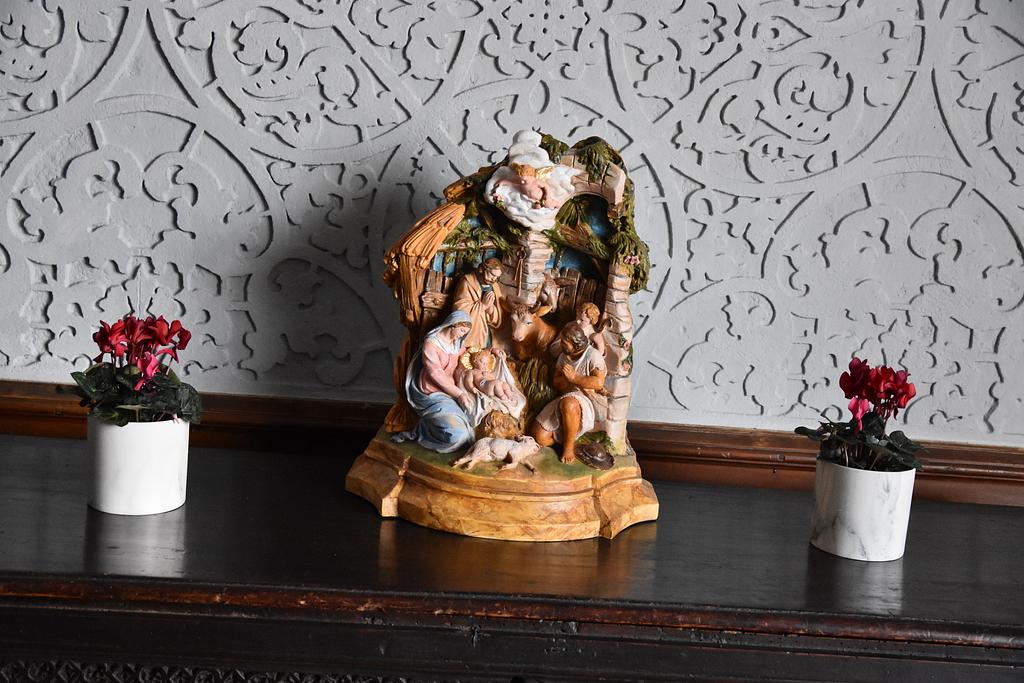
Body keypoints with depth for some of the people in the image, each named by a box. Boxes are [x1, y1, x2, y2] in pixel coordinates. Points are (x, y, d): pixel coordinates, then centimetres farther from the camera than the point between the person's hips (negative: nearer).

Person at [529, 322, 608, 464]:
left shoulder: (593, 356, -10)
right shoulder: (564, 356, 12)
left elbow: (599, 383, -21)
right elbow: (556, 382, 11)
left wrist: (574, 378, -18)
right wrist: (565, 379, -11)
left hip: (589, 401, -6)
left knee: (568, 404, -44)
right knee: (540, 437, -13)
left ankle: (569, 446, -22)